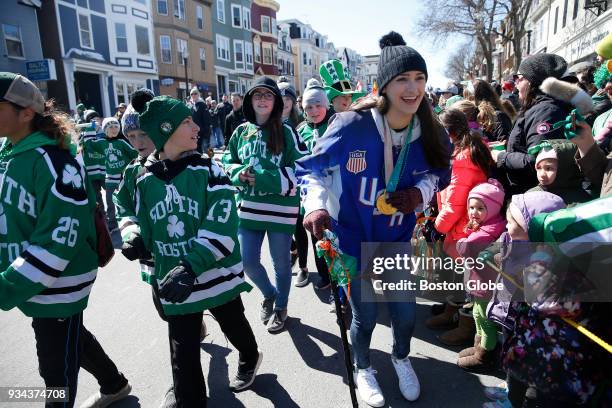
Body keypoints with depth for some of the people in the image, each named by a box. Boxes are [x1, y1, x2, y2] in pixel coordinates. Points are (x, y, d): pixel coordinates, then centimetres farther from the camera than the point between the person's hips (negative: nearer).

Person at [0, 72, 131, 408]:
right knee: (72, 339, 25)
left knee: (57, 368, 7)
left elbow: (58, 241, -24)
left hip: (58, 284, -8)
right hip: (30, 278, 8)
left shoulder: (54, 163, -22)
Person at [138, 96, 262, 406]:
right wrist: (136, 239, -4)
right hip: (175, 282, 2)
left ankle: (249, 359, 57)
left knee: (235, 327, 24)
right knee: (183, 354, 9)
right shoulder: (145, 179, 0)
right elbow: (142, 224, 15)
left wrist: (191, 266, -31)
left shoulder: (208, 170, -11)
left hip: (218, 275, -1)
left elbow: (221, 227, -21)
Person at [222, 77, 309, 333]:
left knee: (281, 261, 11)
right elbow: (227, 162, 14)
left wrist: (266, 179, -19)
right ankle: (269, 294, 39)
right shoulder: (241, 132, 6)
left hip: (280, 208, -3)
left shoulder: (286, 132, -6)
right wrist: (239, 174, -9)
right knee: (248, 261, 8)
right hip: (249, 207, 4)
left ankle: (281, 307, 36)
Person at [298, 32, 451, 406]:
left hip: (397, 242, 4)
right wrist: (315, 205, -29)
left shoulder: (430, 134, -12)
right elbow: (313, 168, -11)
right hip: (352, 240, -3)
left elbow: (439, 172, 8)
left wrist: (421, 192, -15)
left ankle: (401, 359, 51)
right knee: (365, 316, 12)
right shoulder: (352, 126, -25)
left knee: (406, 313, 15)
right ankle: (363, 368, 46)